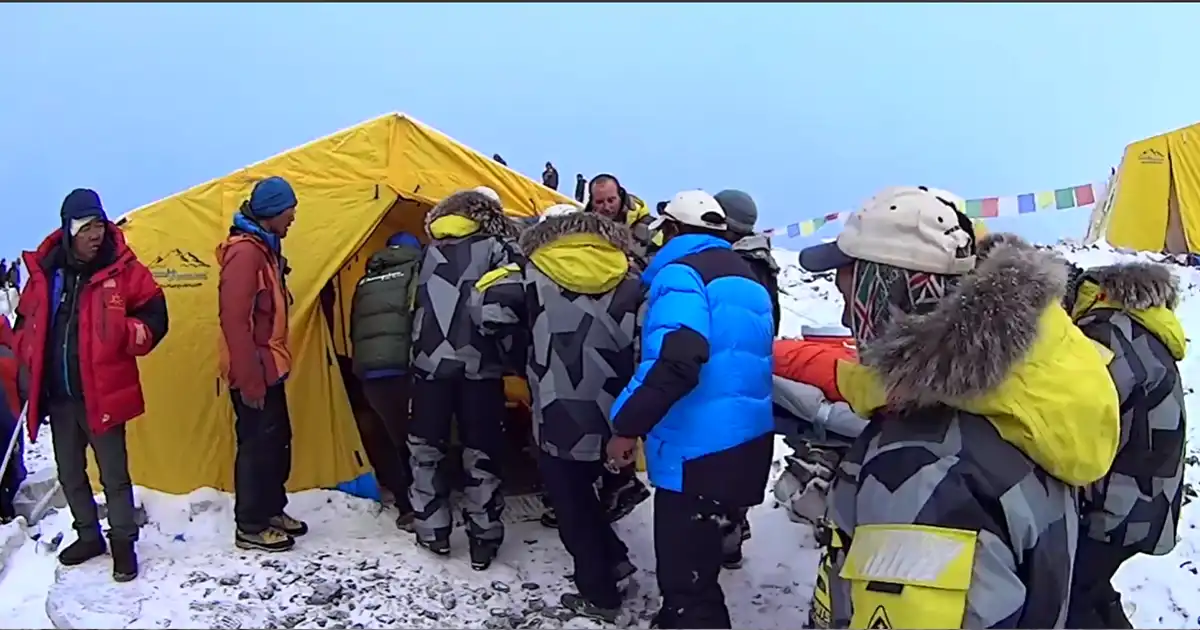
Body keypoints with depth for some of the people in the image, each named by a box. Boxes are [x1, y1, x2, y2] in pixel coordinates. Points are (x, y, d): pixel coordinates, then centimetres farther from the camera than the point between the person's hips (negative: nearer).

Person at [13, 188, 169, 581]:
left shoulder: (123, 269, -8)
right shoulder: (44, 271, 3)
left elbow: (154, 318, -3)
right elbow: (25, 324, 15)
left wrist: (122, 334, -19)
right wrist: (29, 367, 8)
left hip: (102, 394, -4)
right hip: (57, 396, 4)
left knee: (114, 474, 3)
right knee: (70, 473, 18)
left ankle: (123, 543, 19)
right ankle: (88, 536, 36)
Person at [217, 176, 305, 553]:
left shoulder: (264, 249, 13)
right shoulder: (245, 252, -19)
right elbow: (235, 320, -24)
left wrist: (268, 367, 19)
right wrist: (248, 379, -23)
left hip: (268, 369, 10)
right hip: (254, 374, -10)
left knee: (277, 442, 17)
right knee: (258, 445, 0)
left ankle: (272, 511, 30)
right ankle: (250, 527, 11)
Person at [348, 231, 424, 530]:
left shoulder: (367, 280, 25)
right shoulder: (416, 270, 6)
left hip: (369, 373, 6)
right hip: (403, 369, -6)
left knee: (394, 438, 16)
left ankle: (406, 507, 16)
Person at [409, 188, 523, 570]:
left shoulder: (429, 251, 16)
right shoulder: (497, 248, 2)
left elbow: (416, 305, 20)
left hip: (430, 363, 3)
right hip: (479, 366, -3)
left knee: (426, 446, 16)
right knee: (481, 452, 6)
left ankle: (432, 532, 23)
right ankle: (483, 541, 11)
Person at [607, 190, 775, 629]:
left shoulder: (681, 273, -11)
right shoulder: (746, 278, 19)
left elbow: (676, 362, -27)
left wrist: (626, 424, -20)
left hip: (698, 451, -9)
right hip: (745, 445, 9)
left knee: (685, 578, -1)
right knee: (693, 565, 24)